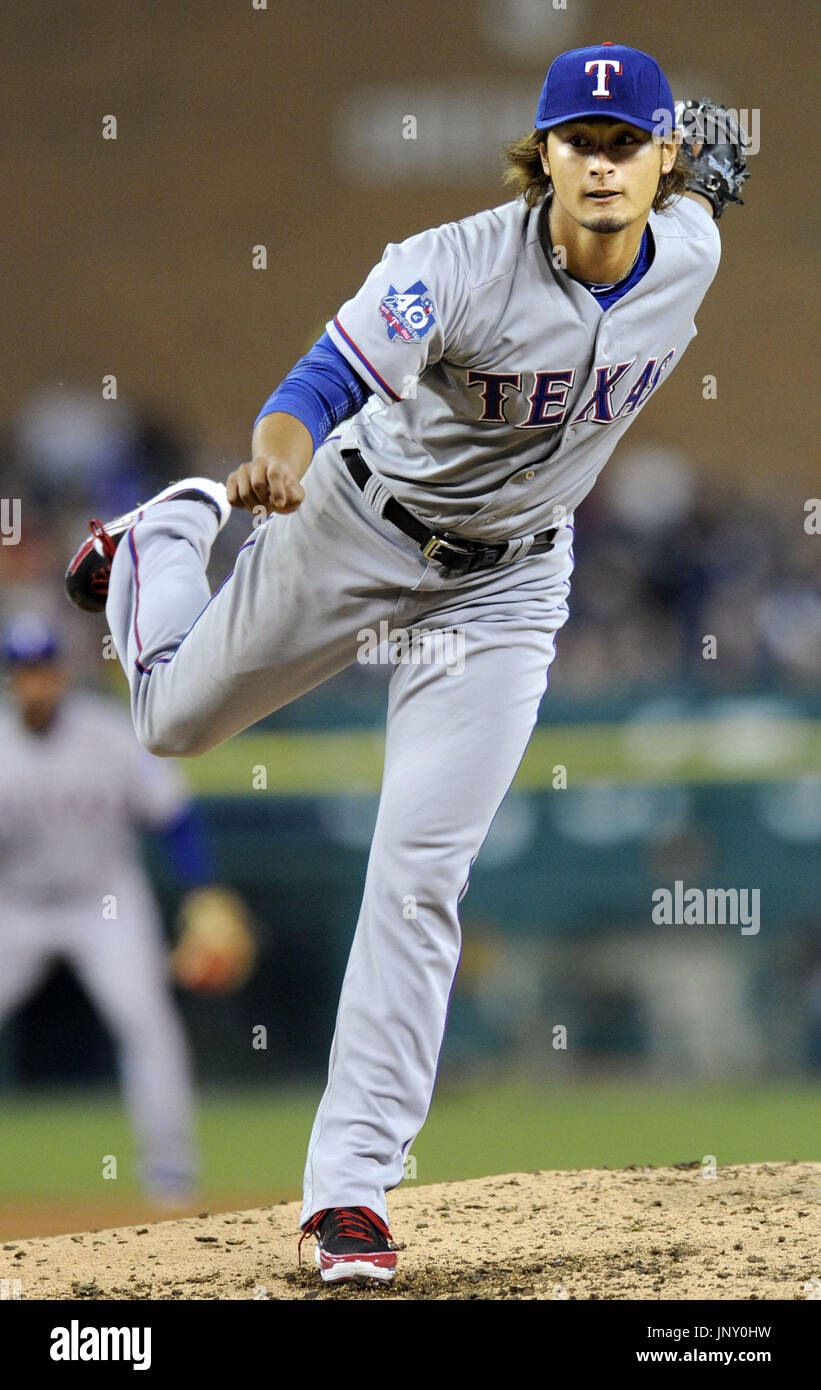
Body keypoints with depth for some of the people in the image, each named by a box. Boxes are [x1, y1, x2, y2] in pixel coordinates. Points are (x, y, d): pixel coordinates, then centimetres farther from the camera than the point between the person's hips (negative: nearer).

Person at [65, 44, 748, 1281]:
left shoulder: (689, 255, -15)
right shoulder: (460, 267, -30)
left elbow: (683, 194, 10)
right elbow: (328, 378, -41)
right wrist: (281, 451, -62)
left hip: (506, 585, 2)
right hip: (358, 528, -2)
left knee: (422, 875, -7)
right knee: (176, 718, 19)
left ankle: (353, 1182, -4)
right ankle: (166, 540, 54)